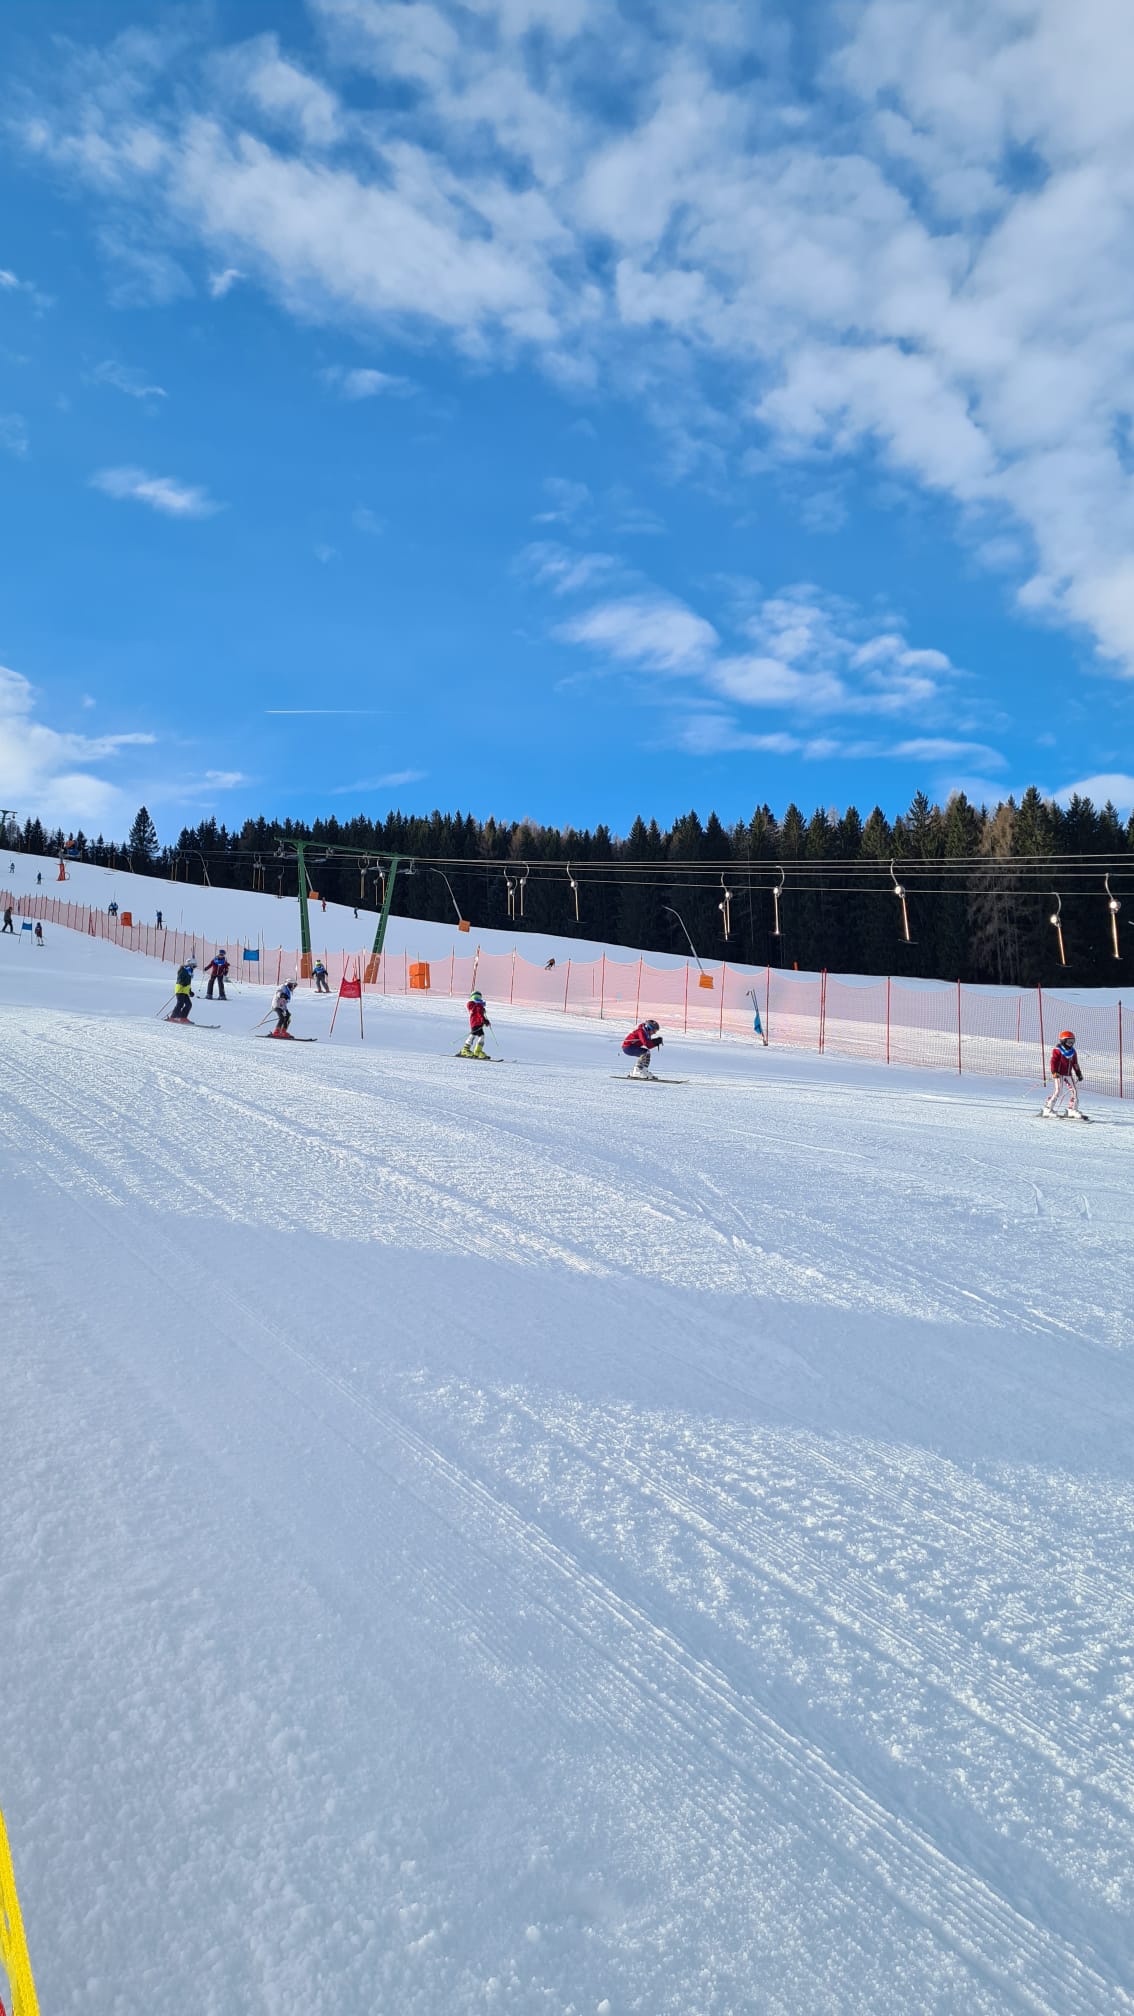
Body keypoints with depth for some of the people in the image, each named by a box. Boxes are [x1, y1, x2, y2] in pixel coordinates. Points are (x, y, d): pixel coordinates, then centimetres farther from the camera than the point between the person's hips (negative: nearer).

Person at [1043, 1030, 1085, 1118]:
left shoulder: (1073, 1052, 13)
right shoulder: (1057, 1050, -7)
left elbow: (1075, 1064, 22)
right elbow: (1053, 1062, -14)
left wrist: (1079, 1074, 18)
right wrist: (1054, 1072, -27)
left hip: (1068, 1075, 7)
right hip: (1059, 1074, -7)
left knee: (1075, 1090, 4)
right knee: (1057, 1091, -16)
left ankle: (1072, 1110, 14)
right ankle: (1047, 1109, -11)